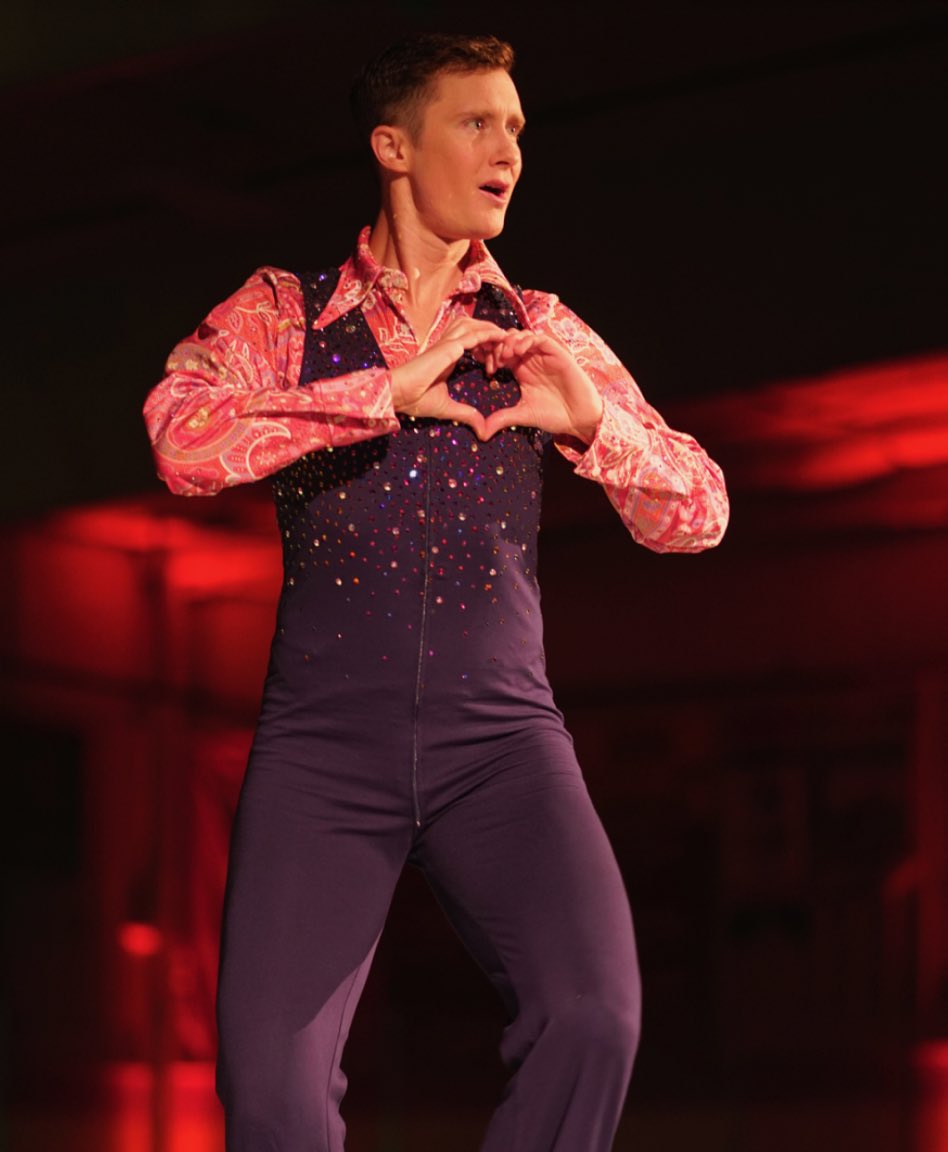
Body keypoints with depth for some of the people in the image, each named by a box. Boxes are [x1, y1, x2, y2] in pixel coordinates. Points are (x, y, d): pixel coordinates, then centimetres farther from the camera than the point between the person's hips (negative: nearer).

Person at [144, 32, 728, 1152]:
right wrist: (388, 392, -13)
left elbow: (698, 514, 12)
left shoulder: (541, 333, 15)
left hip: (499, 732, 1)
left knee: (592, 1015, -23)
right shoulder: (284, 312, 10)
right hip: (324, 734, -1)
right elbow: (182, 441, -10)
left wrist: (591, 419, -7)